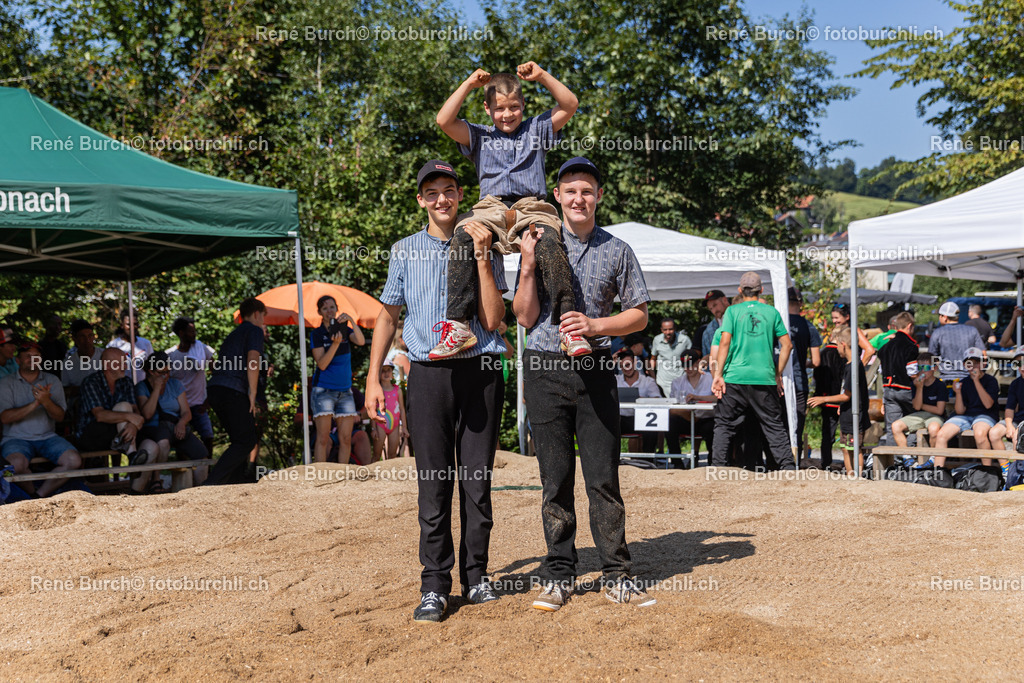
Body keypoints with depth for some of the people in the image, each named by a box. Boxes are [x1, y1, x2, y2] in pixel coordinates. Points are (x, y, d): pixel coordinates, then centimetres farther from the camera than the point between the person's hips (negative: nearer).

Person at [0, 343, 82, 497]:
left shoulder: (52, 380, 10)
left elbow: (60, 416, 2)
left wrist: (46, 401, -19)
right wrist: (35, 404, -19)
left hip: (47, 437, 3)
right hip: (17, 438, -3)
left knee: (74, 460, -23)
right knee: (17, 463, -35)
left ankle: (41, 495, -10)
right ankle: (31, 494, -6)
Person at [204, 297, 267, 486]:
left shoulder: (234, 334, 29)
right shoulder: (254, 331, 3)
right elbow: (252, 362, -12)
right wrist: (252, 394, -10)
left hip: (215, 388, 9)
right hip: (233, 391, -9)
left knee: (240, 439, 18)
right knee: (245, 442, -8)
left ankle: (237, 484, 16)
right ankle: (211, 483, -20)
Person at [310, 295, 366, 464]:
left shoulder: (345, 329, 8)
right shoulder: (317, 334, -3)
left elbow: (361, 341, -13)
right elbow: (322, 364, -13)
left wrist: (351, 320, -24)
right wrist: (335, 344, -25)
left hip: (345, 391, 4)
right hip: (324, 390, -4)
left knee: (346, 439, 1)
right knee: (323, 438, -11)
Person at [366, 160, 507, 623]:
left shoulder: (483, 249, 8)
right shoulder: (404, 251, 13)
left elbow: (492, 320, -3)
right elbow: (388, 315, 16)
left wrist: (482, 258, -8)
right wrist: (373, 379, 9)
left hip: (479, 372, 0)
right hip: (429, 373, 0)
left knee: (477, 481, 3)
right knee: (433, 483, -3)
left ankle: (475, 575, 15)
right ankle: (434, 585, 2)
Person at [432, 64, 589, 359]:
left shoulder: (535, 130, 23)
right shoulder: (480, 136, 23)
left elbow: (570, 105, 13)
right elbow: (444, 121, 8)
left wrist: (542, 76, 7)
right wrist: (468, 85, 8)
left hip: (532, 210, 0)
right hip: (491, 210, 1)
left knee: (549, 245, -35)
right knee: (462, 241, -32)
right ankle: (457, 326, -34)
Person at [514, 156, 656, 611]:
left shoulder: (617, 251, 8)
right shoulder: (539, 245, 7)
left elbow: (639, 315, 8)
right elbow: (525, 317, 3)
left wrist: (594, 325, -8)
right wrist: (528, 267, -10)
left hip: (596, 369, 0)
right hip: (546, 369, 0)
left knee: (604, 478, -1)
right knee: (555, 478, 3)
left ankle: (617, 576, 6)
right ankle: (558, 574, 12)